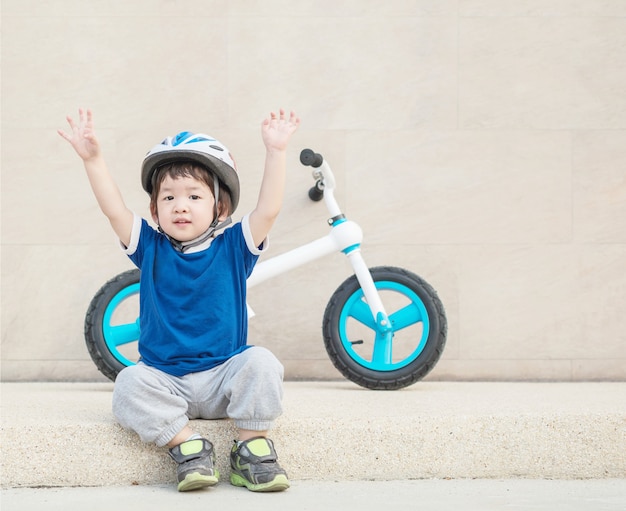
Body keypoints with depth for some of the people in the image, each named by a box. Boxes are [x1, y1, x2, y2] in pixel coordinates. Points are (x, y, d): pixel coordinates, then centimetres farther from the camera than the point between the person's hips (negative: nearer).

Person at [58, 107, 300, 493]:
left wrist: (276, 151, -15)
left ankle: (252, 449, -16)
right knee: (130, 384, -28)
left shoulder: (232, 248, 2)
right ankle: (189, 447, -22)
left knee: (261, 363, -29)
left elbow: (268, 210, -9)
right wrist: (92, 157, -13)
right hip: (165, 379, 1)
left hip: (222, 378, -1)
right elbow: (114, 209, -5)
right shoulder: (151, 249, 5)